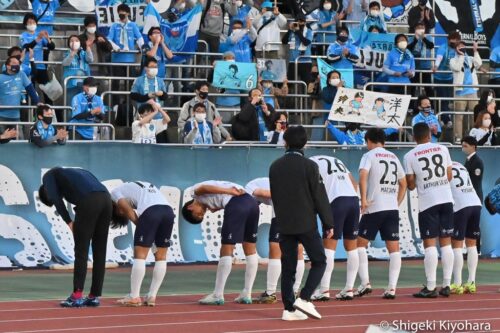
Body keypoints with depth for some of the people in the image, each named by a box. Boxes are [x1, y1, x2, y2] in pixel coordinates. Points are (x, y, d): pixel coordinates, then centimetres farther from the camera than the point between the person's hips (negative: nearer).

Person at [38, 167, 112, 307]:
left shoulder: (49, 176, 21)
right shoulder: (74, 173, 39)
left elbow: (55, 199, 1)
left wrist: (69, 222, 6)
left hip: (88, 201, -6)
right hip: (106, 199, 6)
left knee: (81, 251, 0)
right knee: (99, 251, 11)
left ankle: (77, 296, -2)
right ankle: (95, 296, 13)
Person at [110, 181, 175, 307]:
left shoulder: (115, 193, 23)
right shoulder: (144, 186, 40)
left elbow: (127, 210, 6)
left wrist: (140, 225, 12)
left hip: (150, 211, -6)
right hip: (168, 211, 6)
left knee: (140, 255, 1)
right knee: (161, 256, 13)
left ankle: (134, 297, 0)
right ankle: (151, 297, 13)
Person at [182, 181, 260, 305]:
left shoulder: (195, 191, 17)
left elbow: (206, 188, -5)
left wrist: (231, 192, -11)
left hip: (236, 205, -8)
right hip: (251, 201, 8)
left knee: (226, 251, -2)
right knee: (250, 249, 13)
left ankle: (218, 295, 0)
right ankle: (246, 295, 16)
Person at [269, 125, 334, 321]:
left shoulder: (275, 167, 6)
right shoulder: (309, 166, -10)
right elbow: (320, 197, -10)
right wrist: (328, 224, -3)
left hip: (284, 224, 5)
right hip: (306, 224, -5)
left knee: (288, 267, 7)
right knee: (319, 262, 6)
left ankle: (289, 308, 4)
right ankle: (304, 299, -9)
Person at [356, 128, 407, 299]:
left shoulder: (369, 155, 0)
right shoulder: (393, 157, 17)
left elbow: (363, 175, -18)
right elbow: (403, 183, 23)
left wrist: (363, 199, -16)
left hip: (374, 208, -5)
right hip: (393, 208, 5)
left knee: (360, 243, 7)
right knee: (394, 248, 3)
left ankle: (365, 283, -4)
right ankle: (392, 288, -4)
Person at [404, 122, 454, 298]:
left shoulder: (409, 156, -3)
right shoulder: (442, 149, 5)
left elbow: (411, 185, -1)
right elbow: (449, 176, 10)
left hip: (427, 202, -3)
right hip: (446, 199, 3)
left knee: (429, 243, -2)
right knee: (446, 242, 8)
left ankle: (430, 288, -6)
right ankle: (446, 285, 10)